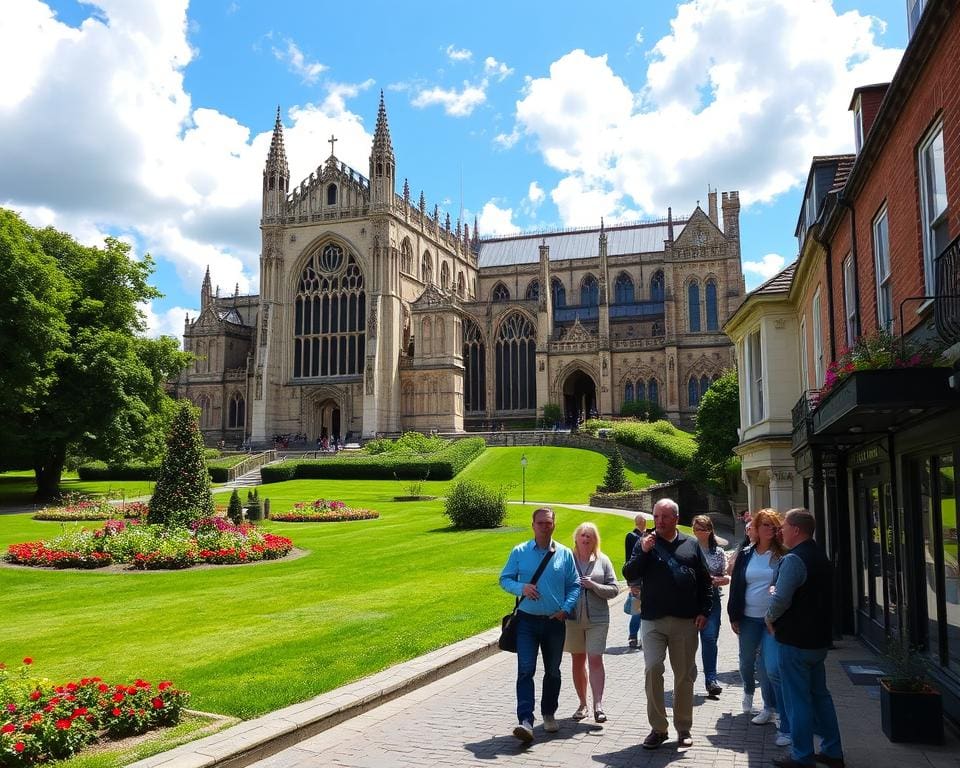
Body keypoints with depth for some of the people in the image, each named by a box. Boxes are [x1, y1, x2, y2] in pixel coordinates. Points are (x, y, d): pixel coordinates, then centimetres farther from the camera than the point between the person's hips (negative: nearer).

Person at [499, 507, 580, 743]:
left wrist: (566, 609, -8)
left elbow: (574, 585, 6)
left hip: (555, 622, 2)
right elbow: (504, 579, 3)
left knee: (552, 671, 14)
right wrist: (521, 588, -16)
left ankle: (549, 714, 33)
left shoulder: (565, 554, 2)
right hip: (527, 620, -2)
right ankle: (525, 721, -12)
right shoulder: (519, 552, -1)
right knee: (525, 670, -11)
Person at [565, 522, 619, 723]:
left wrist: (594, 586, -14)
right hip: (572, 618, 1)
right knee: (578, 661, 11)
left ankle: (598, 705, -5)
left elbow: (614, 590, 0)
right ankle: (583, 704, 23)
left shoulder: (602, 561, 2)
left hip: (597, 618, -1)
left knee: (595, 660, -8)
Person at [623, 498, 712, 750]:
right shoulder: (646, 543, 4)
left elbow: (704, 581, 10)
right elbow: (629, 575, -5)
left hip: (686, 622, 1)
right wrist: (643, 552, -17)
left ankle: (684, 728, 22)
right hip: (653, 620, -1)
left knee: (685, 674, 9)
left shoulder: (691, 545, 7)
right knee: (653, 670, -8)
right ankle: (658, 727, 6)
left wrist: (704, 611, 2)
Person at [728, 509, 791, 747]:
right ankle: (748, 691, 50)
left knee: (772, 669, -10)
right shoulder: (745, 555, 4)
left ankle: (786, 726, 1)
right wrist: (734, 616, 5)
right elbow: (735, 586, 8)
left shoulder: (782, 556, -5)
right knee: (747, 662, 17)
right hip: (748, 618, 4)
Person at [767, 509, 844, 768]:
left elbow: (781, 599, -24)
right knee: (819, 695, 17)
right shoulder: (820, 557, 10)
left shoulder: (794, 559, -20)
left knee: (797, 699, 1)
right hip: (819, 638, 9)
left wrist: (770, 618, -6)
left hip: (795, 640, -9)